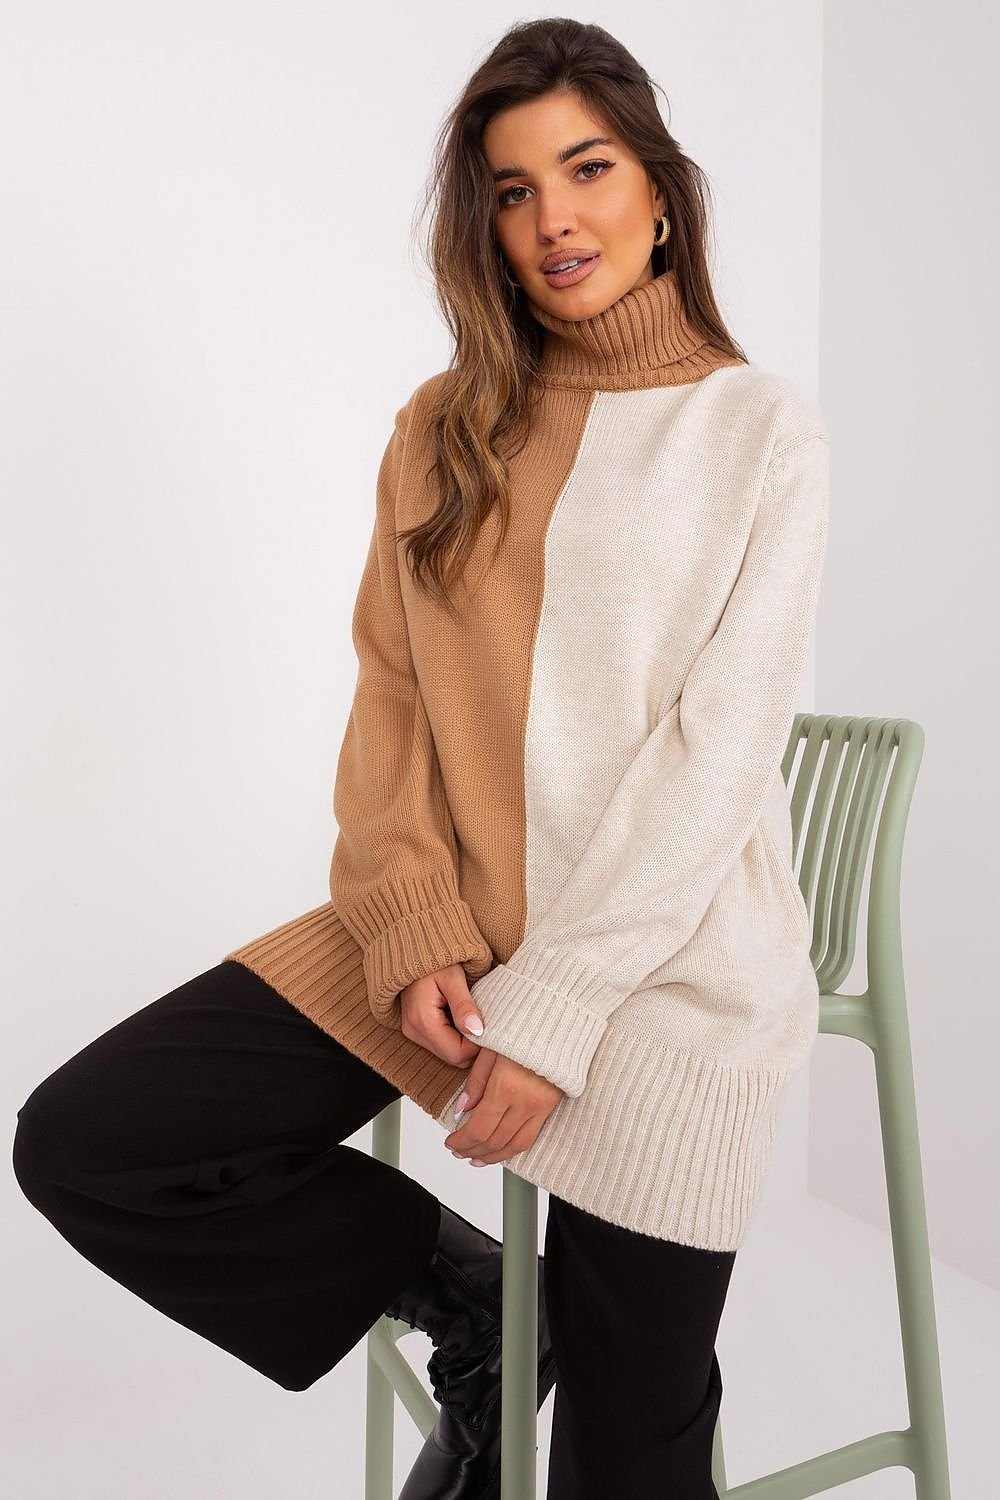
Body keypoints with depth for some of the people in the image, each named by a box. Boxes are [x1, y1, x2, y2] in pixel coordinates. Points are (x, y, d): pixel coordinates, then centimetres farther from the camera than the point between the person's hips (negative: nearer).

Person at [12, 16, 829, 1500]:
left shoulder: (764, 431, -4)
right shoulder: (446, 425, 9)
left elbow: (718, 752, -11)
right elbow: (389, 698, 6)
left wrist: (552, 1012, -15)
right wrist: (415, 936, -9)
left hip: (668, 967, -4)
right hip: (446, 935, 4)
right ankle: (479, 1303, 8)